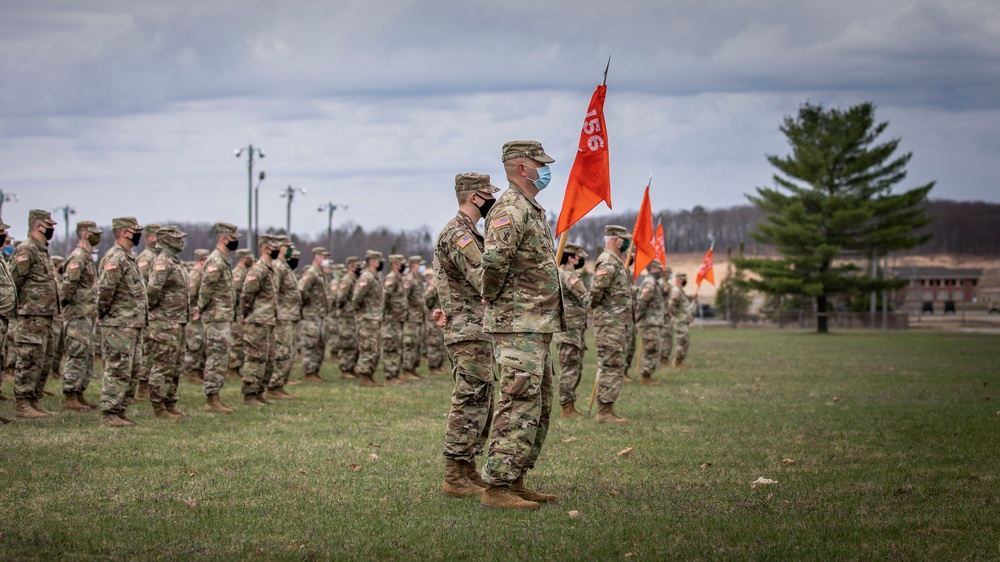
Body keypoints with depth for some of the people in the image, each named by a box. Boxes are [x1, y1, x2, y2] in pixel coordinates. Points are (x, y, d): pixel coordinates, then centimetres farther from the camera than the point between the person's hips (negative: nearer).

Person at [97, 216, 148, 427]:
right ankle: (109, 413, -3)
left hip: (133, 325, 10)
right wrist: (103, 313, -13)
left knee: (133, 372, 12)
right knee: (118, 371, -7)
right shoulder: (115, 258, -16)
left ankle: (120, 411, 17)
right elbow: (105, 288, -25)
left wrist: (141, 318, 16)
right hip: (119, 325, -10)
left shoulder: (128, 258, 17)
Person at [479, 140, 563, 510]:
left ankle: (515, 481, 19)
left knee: (539, 408, 14)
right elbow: (494, 259, -31)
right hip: (518, 326, -10)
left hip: (537, 326, 10)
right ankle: (497, 489, -10)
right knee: (520, 406, -11)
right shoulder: (511, 209, -16)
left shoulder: (533, 210, 18)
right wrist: (492, 296, -15)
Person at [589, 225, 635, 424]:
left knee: (616, 368, 12)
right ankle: (604, 412, -8)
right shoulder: (607, 262, -16)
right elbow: (596, 288, -28)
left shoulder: (616, 262, 19)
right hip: (610, 324, -10)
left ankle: (607, 411, 16)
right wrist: (596, 306, -12)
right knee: (611, 367, -10)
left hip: (619, 324, 10)